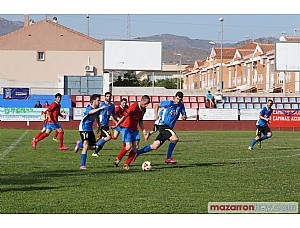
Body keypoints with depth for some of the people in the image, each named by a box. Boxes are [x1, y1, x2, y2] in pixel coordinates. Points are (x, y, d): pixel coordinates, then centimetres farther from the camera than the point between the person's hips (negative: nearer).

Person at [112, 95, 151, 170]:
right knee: (128, 146, -18)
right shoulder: (134, 106, -18)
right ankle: (118, 159, 4)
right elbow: (125, 115, -18)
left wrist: (144, 130, 15)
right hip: (127, 127, -8)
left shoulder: (143, 109, 8)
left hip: (134, 129, 8)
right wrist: (117, 125, -19)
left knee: (135, 147, -5)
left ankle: (126, 165, 2)